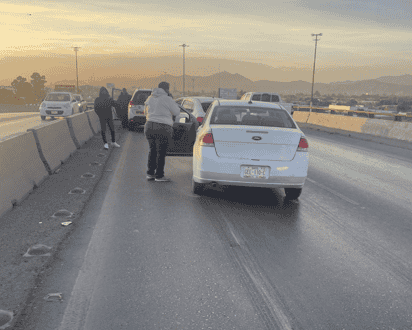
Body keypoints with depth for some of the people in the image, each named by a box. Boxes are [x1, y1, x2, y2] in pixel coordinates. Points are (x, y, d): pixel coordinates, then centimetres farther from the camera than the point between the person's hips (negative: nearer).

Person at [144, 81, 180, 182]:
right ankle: (159, 176, 6)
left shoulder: (150, 98, 11)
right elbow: (176, 112, 0)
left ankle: (150, 173, 20)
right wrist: (172, 101, 11)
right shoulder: (167, 99, -9)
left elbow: (146, 113, 22)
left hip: (149, 127, 6)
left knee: (152, 150, 17)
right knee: (161, 152, 2)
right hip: (163, 129, -6)